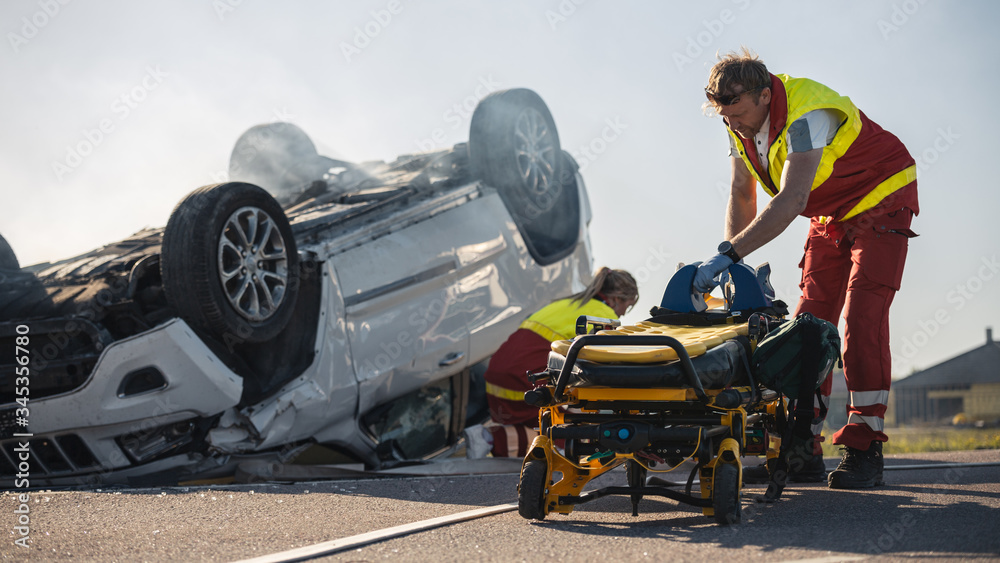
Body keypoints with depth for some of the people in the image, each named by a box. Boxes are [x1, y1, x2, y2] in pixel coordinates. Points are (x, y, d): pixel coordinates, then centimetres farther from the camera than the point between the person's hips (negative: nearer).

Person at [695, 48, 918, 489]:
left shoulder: (806, 114, -33)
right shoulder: (740, 122, -9)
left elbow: (792, 199, -43)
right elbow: (742, 195, -1)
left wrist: (729, 253, -49)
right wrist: (730, 262, -15)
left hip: (881, 201, -7)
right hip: (830, 217, 7)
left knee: (861, 320, -18)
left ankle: (864, 449, -16)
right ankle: (803, 449, 0)